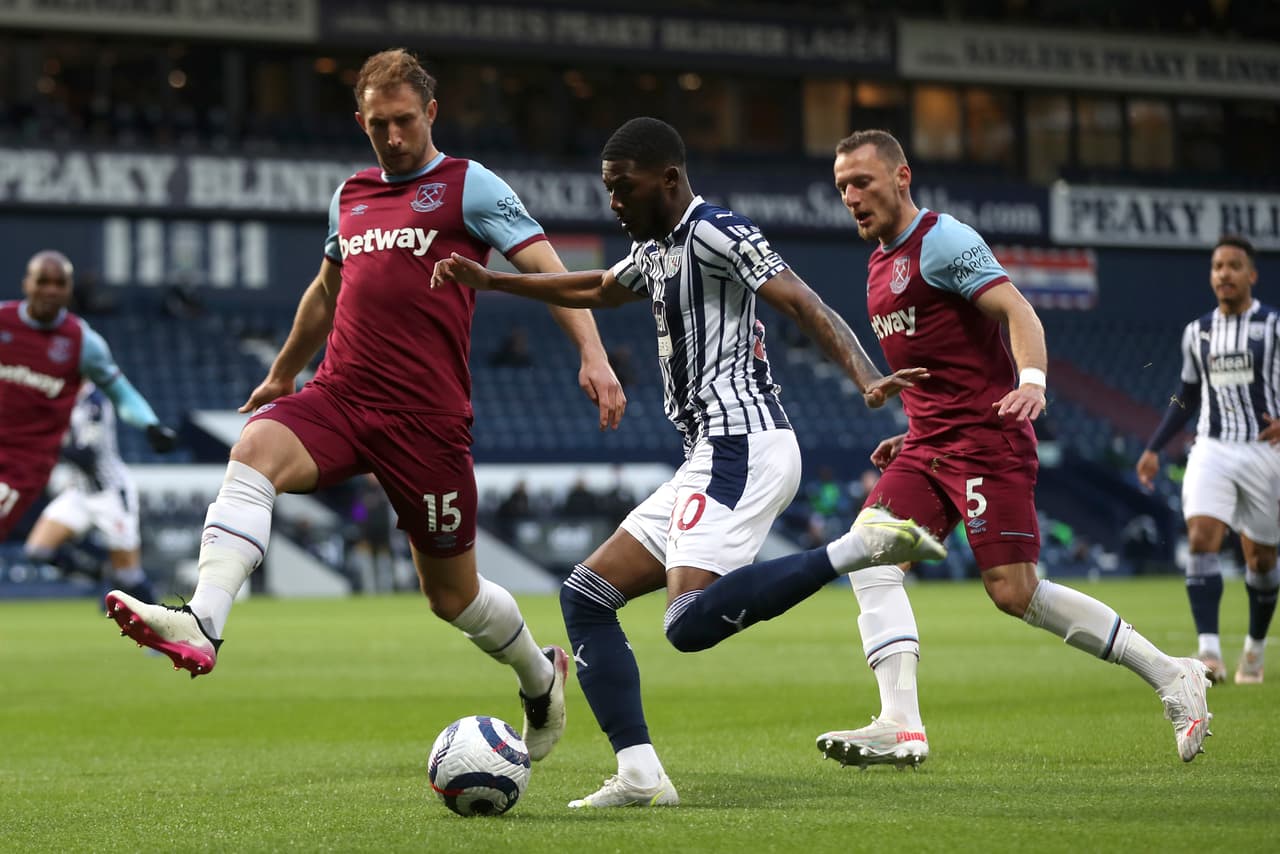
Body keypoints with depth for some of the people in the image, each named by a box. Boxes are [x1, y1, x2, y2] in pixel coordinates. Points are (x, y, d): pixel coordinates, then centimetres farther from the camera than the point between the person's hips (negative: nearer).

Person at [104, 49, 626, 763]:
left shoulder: (469, 186, 1)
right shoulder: (351, 194, 18)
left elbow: (547, 269, -6)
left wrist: (593, 355, -20)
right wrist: (281, 374, 43)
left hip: (427, 418, -4)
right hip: (338, 397, 5)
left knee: (452, 594, 5)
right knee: (254, 450, -28)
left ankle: (541, 676, 36)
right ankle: (201, 627, -43)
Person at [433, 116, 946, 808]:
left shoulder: (714, 232, -9)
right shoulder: (655, 250, 20)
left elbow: (804, 306, -20)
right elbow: (595, 290, 42)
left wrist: (866, 379, -35)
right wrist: (488, 281, 41)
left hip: (740, 446, -10)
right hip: (711, 458, 10)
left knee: (690, 623, -28)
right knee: (584, 597, 9)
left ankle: (863, 545, -25)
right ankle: (640, 776, 2)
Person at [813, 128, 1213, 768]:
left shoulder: (942, 241, -9)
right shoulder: (881, 263, 19)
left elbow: (1016, 311, -21)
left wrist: (1031, 382, -38)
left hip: (986, 438, -9)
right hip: (928, 446, 9)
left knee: (1013, 591, -12)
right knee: (871, 560, -11)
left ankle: (1172, 678, 1)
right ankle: (901, 727, -18)